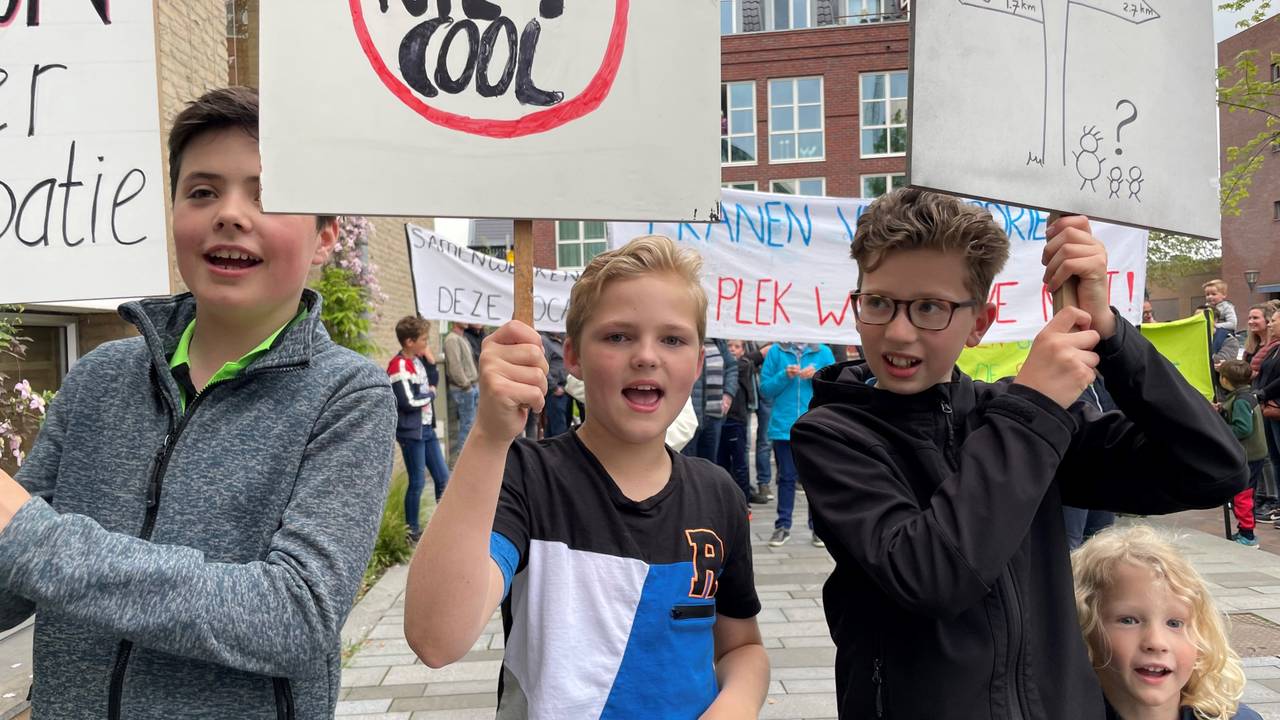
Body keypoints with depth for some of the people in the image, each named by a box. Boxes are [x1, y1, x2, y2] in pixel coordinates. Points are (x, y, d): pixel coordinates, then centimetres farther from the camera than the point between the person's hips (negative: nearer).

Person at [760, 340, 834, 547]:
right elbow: (765, 388, 1)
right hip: (783, 427, 0)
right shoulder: (776, 351, 2)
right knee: (786, 477, 9)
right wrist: (785, 376, -14)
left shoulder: (823, 352, 3)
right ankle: (783, 526, 17)